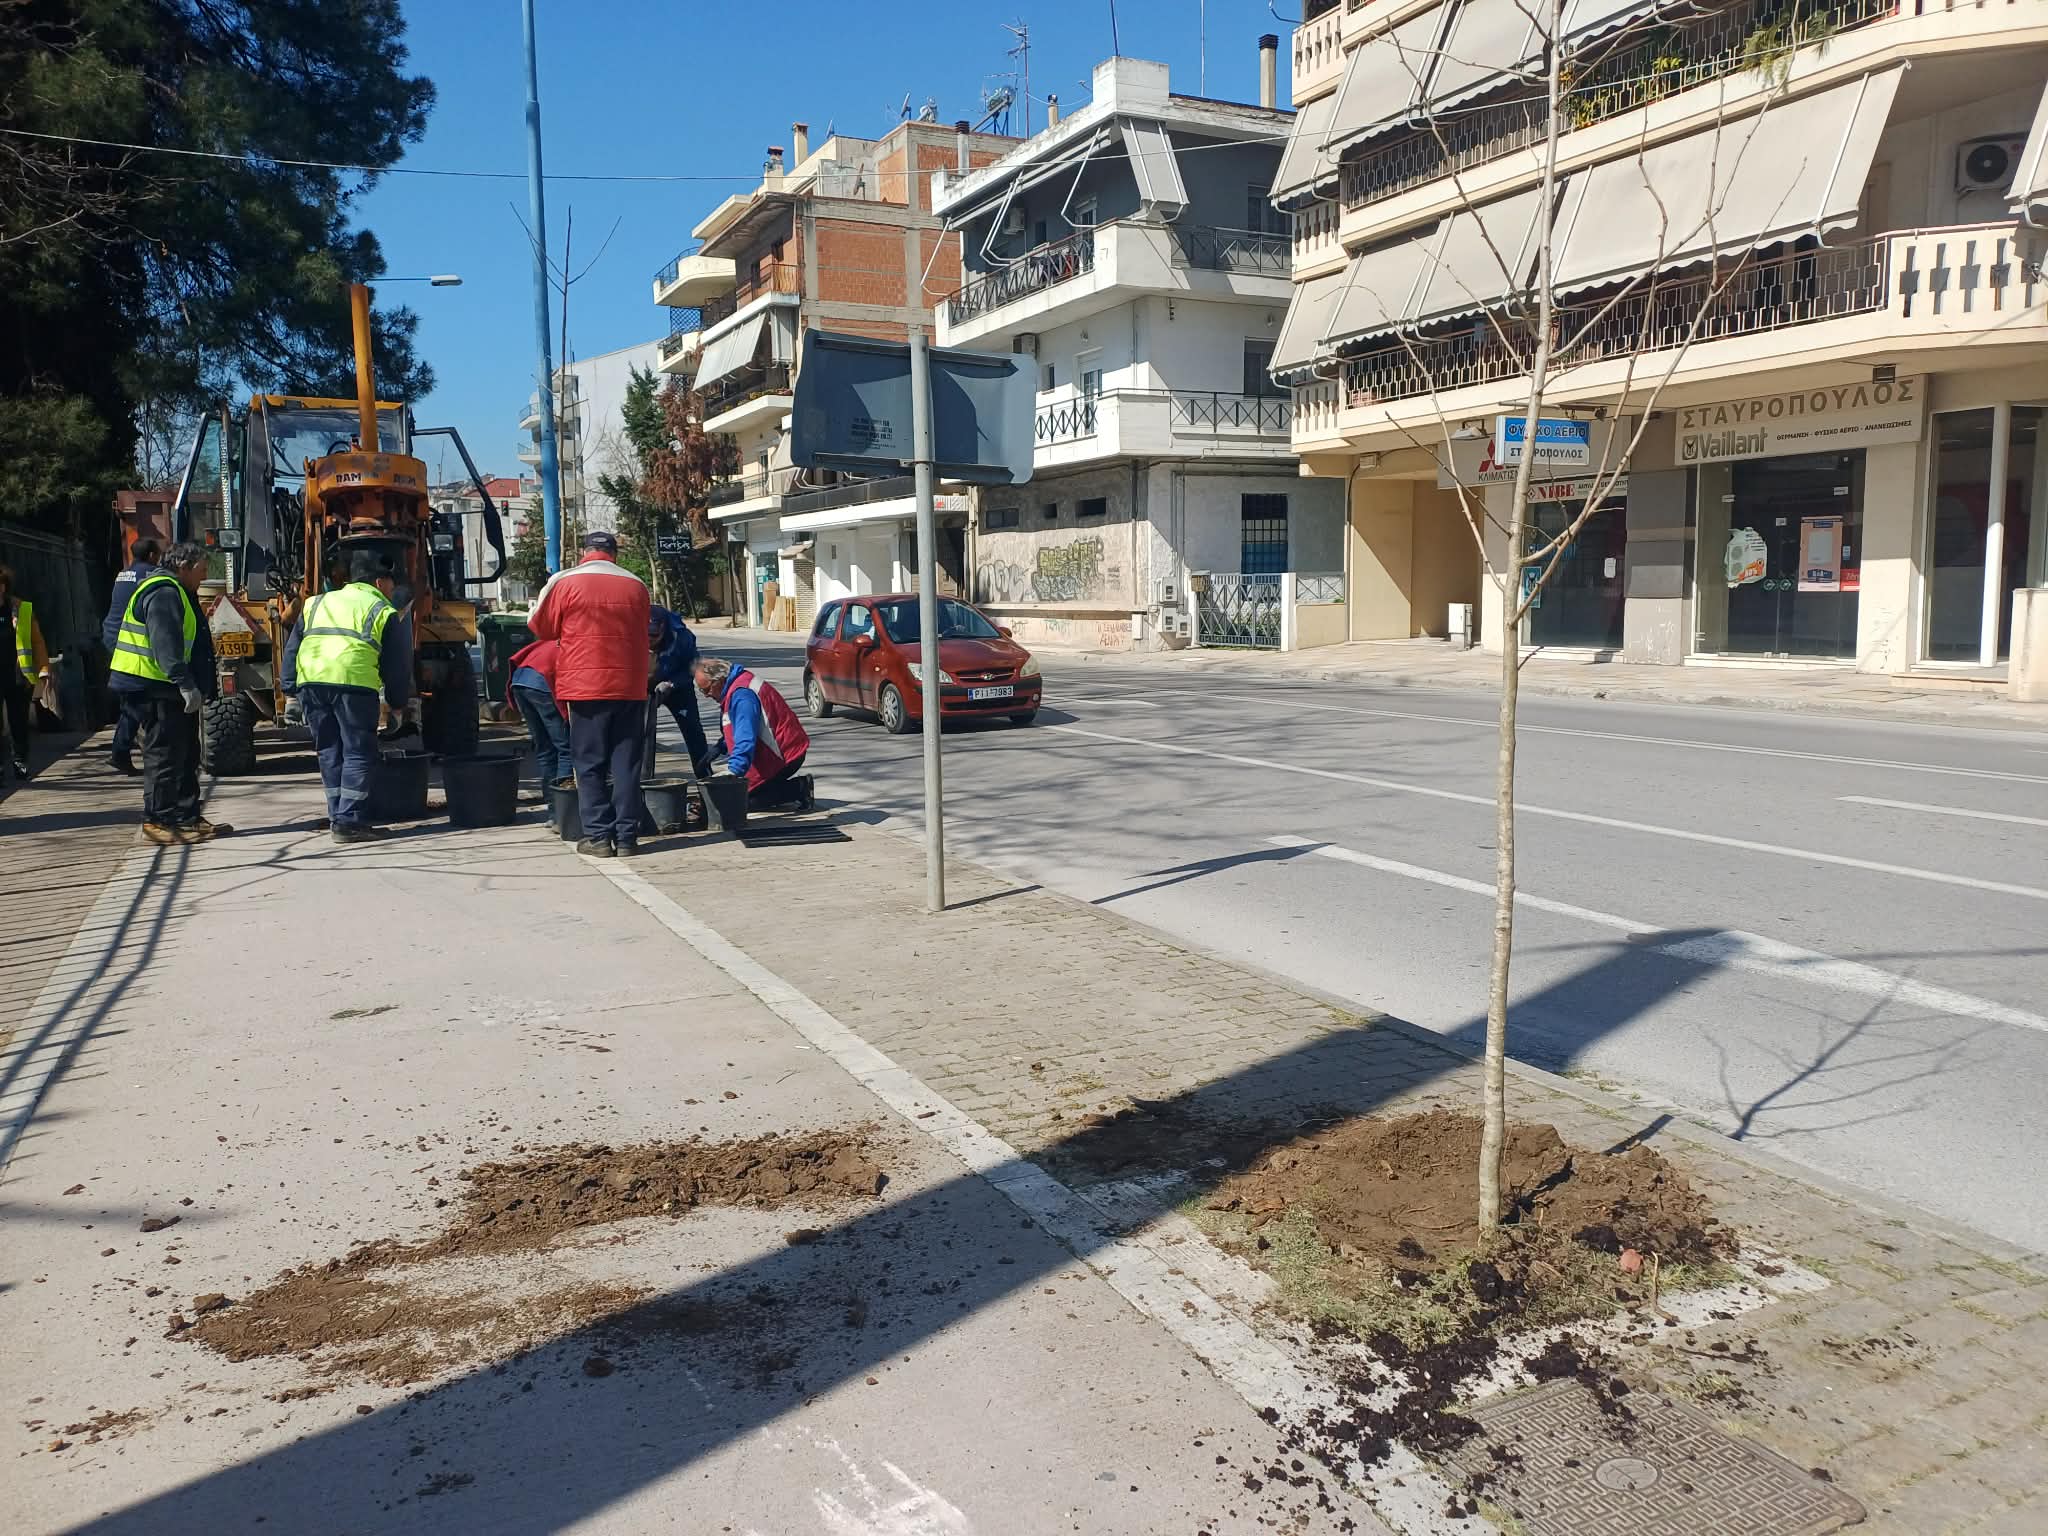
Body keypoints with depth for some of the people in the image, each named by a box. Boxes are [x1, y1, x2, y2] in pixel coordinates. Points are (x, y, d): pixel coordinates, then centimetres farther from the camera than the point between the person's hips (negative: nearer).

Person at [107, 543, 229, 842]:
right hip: (156, 689, -11)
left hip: (170, 691, 11)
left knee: (186, 755, 14)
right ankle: (158, 822, 0)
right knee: (164, 755, -6)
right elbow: (166, 645, -26)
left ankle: (187, 817, 20)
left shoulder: (176, 593, 19)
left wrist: (193, 686, 22)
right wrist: (186, 685, -30)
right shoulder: (163, 593, -16)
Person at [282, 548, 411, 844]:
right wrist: (397, 702, 23)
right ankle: (349, 822, -3)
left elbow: (292, 648, 23)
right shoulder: (383, 612, 12)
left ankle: (337, 818, 18)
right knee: (358, 753, 1)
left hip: (310, 682, 5)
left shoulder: (316, 603, 27)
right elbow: (396, 664, 11)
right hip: (354, 683, -5)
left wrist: (291, 689, 22)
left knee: (330, 752, 15)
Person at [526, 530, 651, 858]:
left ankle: (598, 836, 3)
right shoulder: (636, 585, 7)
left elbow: (540, 627, 7)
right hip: (630, 686, 3)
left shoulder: (565, 582, -2)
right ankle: (627, 837, 7)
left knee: (590, 765, 5)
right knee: (626, 764, 6)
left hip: (586, 686, -2)